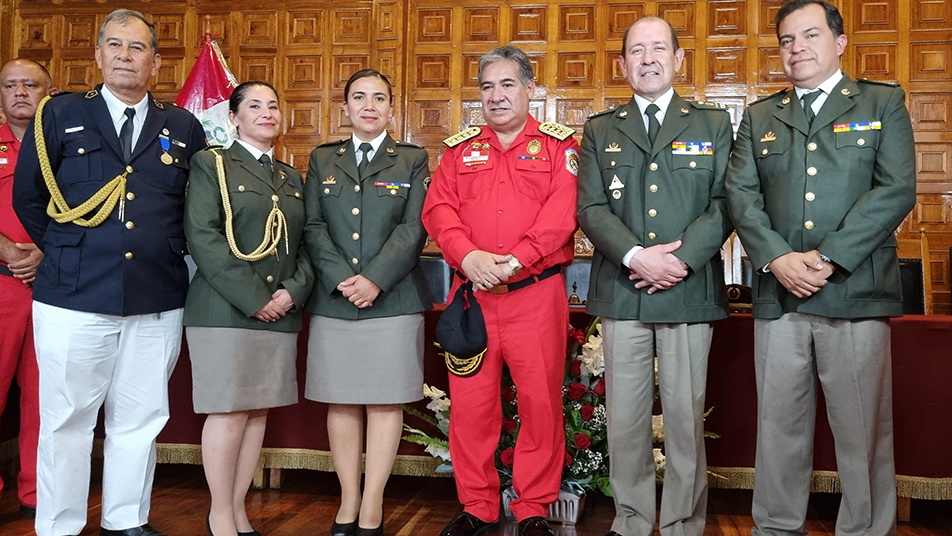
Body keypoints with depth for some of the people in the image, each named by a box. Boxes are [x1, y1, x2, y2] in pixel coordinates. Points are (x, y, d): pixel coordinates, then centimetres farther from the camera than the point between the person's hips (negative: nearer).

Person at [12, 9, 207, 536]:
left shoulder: (183, 128, 8)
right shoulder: (60, 115, 4)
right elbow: (27, 196, 8)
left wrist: (173, 255, 6)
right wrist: (68, 252, 7)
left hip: (158, 301, 2)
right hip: (73, 299, -2)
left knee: (140, 420, 11)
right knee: (67, 421, 6)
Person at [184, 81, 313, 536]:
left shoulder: (292, 179, 19)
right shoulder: (211, 164, 2)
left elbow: (305, 243, 14)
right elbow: (203, 237, -10)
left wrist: (293, 290, -6)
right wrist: (253, 298, -15)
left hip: (281, 312, 5)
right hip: (225, 310, -5)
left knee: (259, 411, 8)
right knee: (230, 411, -3)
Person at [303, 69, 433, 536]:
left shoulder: (413, 160, 7)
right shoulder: (322, 160, 13)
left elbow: (413, 229, -3)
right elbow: (313, 227, 5)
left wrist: (375, 279, -14)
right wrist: (342, 278, -10)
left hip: (393, 299, -2)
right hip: (333, 300, 2)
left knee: (385, 401, 1)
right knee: (341, 402, 5)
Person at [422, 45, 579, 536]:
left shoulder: (559, 145, 7)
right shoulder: (460, 150, 16)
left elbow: (563, 212, -7)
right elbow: (438, 209, 5)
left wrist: (515, 261, -18)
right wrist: (468, 256, -13)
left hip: (536, 291, -2)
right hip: (471, 292, 3)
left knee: (540, 401, 2)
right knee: (470, 403, 5)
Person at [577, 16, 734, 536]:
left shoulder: (714, 123, 10)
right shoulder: (600, 130, 13)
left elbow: (725, 204, 1)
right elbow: (590, 208, 2)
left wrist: (682, 260, -12)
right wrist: (636, 256, -13)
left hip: (689, 293, -1)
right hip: (621, 293, 1)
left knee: (686, 416, 3)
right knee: (624, 417, 6)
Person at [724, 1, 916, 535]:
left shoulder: (883, 103, 8)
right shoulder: (758, 117, 16)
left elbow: (897, 190, -4)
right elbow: (741, 194, 5)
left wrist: (827, 258, -13)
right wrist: (778, 259, -12)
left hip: (857, 292, -2)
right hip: (778, 296, 3)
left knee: (864, 433, 3)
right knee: (779, 428, 9)